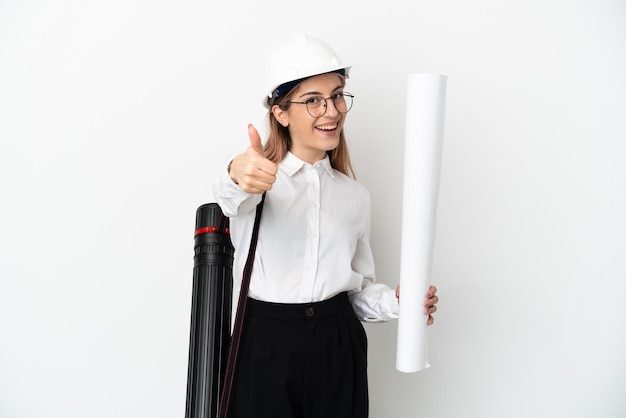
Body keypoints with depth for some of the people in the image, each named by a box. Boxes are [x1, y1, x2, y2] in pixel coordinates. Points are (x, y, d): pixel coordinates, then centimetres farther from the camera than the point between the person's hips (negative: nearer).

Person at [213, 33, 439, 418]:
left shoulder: (355, 195, 11)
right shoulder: (261, 177, -2)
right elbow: (233, 198, -28)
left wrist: (395, 301, -5)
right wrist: (238, 177, -51)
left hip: (338, 346, 4)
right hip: (265, 345, -3)